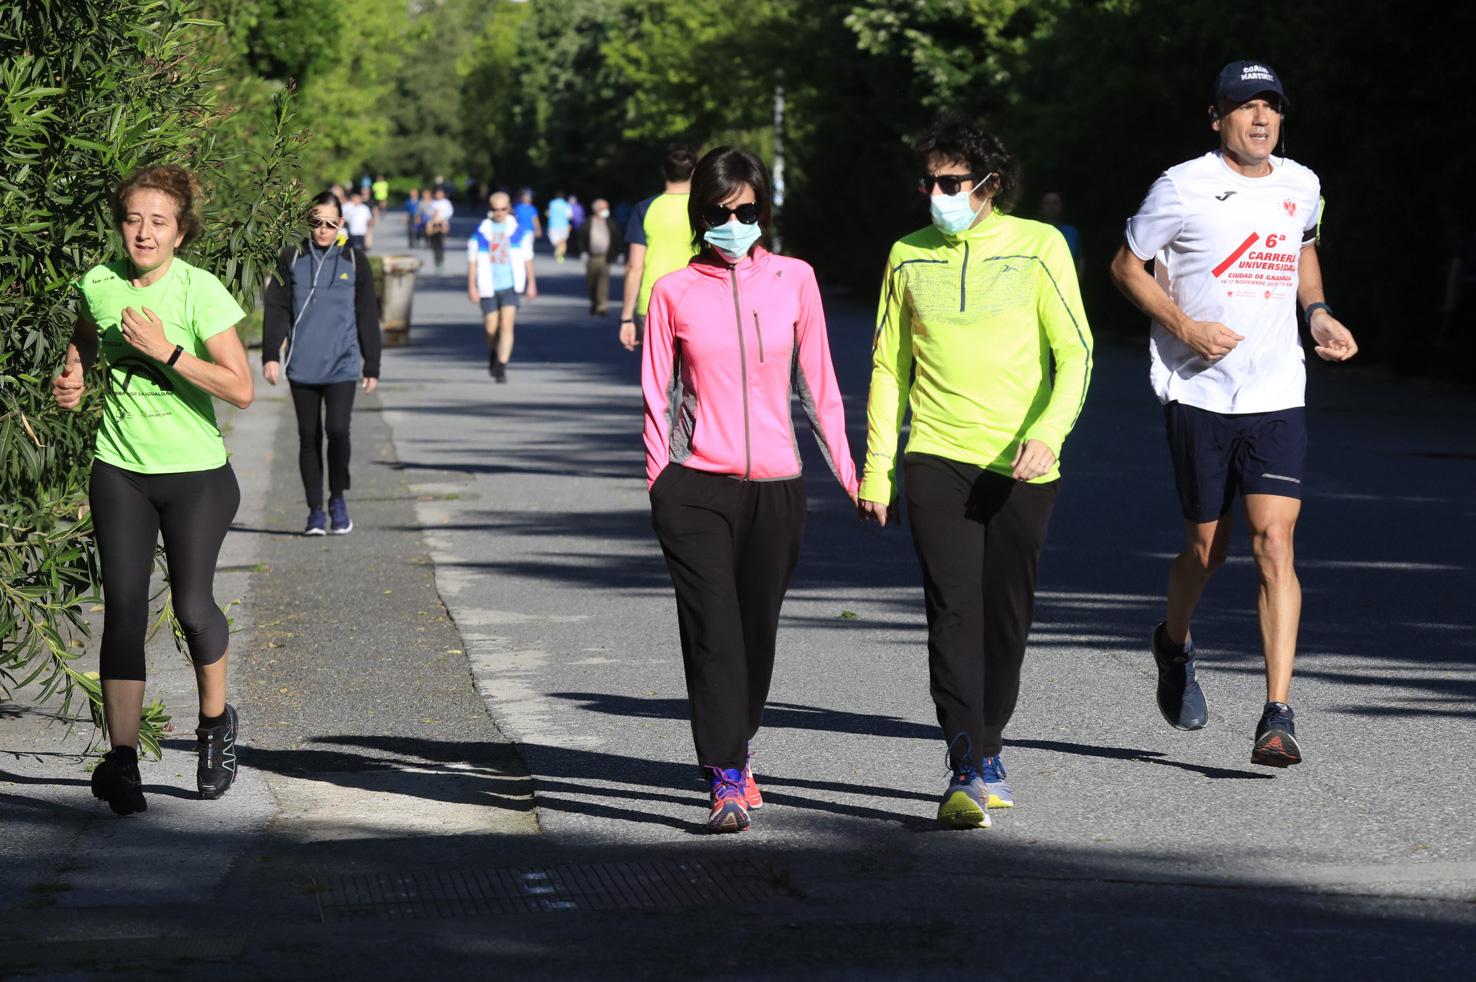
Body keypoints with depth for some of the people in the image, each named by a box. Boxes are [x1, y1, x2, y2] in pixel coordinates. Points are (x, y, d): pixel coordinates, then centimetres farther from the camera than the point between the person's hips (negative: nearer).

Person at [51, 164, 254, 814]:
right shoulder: (99, 284, -2)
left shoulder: (201, 292, -14)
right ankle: (121, 761, -5)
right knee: (123, 609, -4)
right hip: (119, 470, 3)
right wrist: (72, 374, 3)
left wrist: (166, 350, -25)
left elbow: (240, 389, -21)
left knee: (191, 604, -2)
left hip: (196, 474, -3)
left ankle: (216, 723, 26)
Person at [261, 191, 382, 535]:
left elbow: (367, 317, 10)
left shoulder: (355, 261, 7)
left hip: (342, 364, -1)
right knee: (309, 436, 5)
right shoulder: (291, 259, 6)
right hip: (302, 365, 1)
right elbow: (275, 309, 5)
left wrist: (372, 365, 9)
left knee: (337, 429, -16)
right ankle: (316, 511, 13)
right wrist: (270, 354, -5)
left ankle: (338, 500, 2)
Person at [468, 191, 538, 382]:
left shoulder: (518, 231, 2)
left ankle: (501, 367, -14)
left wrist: (531, 283, 6)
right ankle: (493, 353, 38)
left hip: (510, 286, -1)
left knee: (507, 325, -14)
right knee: (491, 329, 6)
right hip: (488, 288, 1)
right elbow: (472, 261, 3)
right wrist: (471, 287, -2)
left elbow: (527, 258, 8)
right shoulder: (481, 233, 0)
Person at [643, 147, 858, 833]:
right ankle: (726, 783, -15)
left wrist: (848, 471, 9)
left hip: (776, 487, 2)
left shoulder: (794, 280, 6)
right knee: (713, 631, -12)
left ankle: (736, 755, 30)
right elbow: (658, 396, 6)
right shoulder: (674, 292, 2)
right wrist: (659, 483, 1)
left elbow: (817, 384, 11)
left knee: (757, 631, 9)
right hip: (696, 486, -2)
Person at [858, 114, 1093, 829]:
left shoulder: (1038, 247, -1)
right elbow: (890, 367, 12)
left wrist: (1047, 432, -20)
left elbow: (1074, 352, -4)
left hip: (1021, 467, 0)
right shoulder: (910, 256, 7)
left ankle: (986, 752, 26)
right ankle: (966, 775, -16)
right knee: (954, 611, -12)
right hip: (936, 458, 0)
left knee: (1007, 616, 8)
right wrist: (876, 468, 7)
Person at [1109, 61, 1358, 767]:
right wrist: (1185, 327, -12)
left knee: (1274, 544, -11)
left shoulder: (1300, 186, 8)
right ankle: (1173, 643, 41)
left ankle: (1278, 716, -12)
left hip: (1277, 396, 2)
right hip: (1198, 393, -2)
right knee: (1206, 546, 7)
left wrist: (1317, 312, 10)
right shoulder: (1184, 187, -6)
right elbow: (1126, 265, 2)